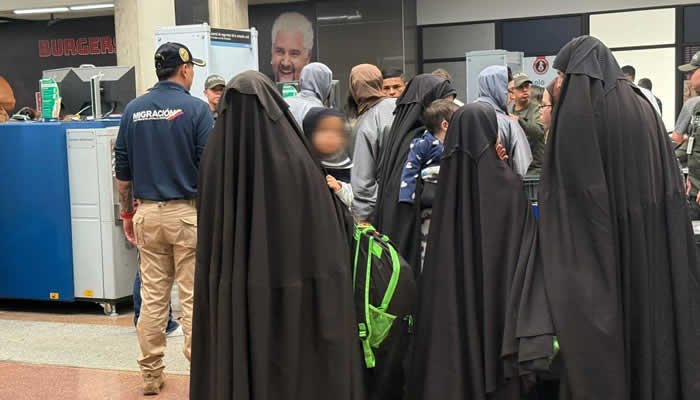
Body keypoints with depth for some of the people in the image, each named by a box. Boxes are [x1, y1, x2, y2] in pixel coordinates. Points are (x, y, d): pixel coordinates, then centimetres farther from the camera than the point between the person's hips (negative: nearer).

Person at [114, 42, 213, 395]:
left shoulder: (133, 110, 6)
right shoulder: (195, 108, -7)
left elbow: (122, 170, 9)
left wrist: (126, 212, 18)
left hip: (147, 212, 4)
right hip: (187, 211, -4)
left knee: (152, 297, 10)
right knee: (194, 298, 1)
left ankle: (151, 375, 17)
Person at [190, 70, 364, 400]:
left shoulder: (215, 157, -6)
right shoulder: (296, 160, -15)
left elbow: (207, 233, 5)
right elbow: (329, 232, -9)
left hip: (231, 296, 3)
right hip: (295, 296, -3)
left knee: (234, 367, 14)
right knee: (299, 368, 10)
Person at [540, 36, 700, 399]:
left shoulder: (575, 111, -9)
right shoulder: (643, 107, 8)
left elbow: (561, 188, -12)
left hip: (594, 240, -5)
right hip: (647, 239, 6)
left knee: (596, 330, 2)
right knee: (646, 312, 14)